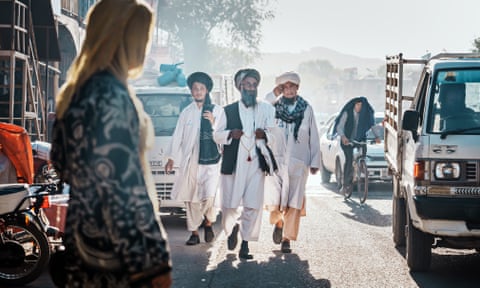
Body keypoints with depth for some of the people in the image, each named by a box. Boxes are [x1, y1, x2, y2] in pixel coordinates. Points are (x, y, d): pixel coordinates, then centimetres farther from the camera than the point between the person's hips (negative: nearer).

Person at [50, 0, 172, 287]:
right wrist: (153, 262, -21)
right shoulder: (112, 96, -18)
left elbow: (62, 162, 19)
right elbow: (123, 189, -23)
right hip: (116, 252, -9)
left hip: (85, 241, 9)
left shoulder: (76, 92, 11)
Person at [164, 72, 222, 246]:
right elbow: (178, 136, 14)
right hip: (190, 161, 3)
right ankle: (194, 232, 13)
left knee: (209, 196, -15)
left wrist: (213, 122, -15)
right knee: (191, 199, 4)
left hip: (211, 161, -3)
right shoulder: (186, 112, 12)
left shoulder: (217, 110, 4)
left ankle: (208, 222, 13)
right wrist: (171, 158, 12)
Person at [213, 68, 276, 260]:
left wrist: (265, 134, -12)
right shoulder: (229, 111, 9)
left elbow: (274, 136, 11)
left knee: (253, 206, -5)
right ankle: (233, 227, 32)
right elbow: (217, 135, 10)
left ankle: (245, 245, 3)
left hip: (256, 164, 0)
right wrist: (230, 134, -10)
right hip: (233, 164, 0)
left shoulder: (265, 110, 10)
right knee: (230, 204, 0)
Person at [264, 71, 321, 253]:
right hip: (276, 161, -1)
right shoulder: (273, 107, 3)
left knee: (294, 203, 0)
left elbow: (314, 137, 7)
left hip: (298, 163, 1)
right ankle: (278, 222, 22)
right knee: (274, 200, -10)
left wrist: (315, 162, 4)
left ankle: (287, 238, 11)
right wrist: (273, 95, -17)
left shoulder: (306, 109, 5)